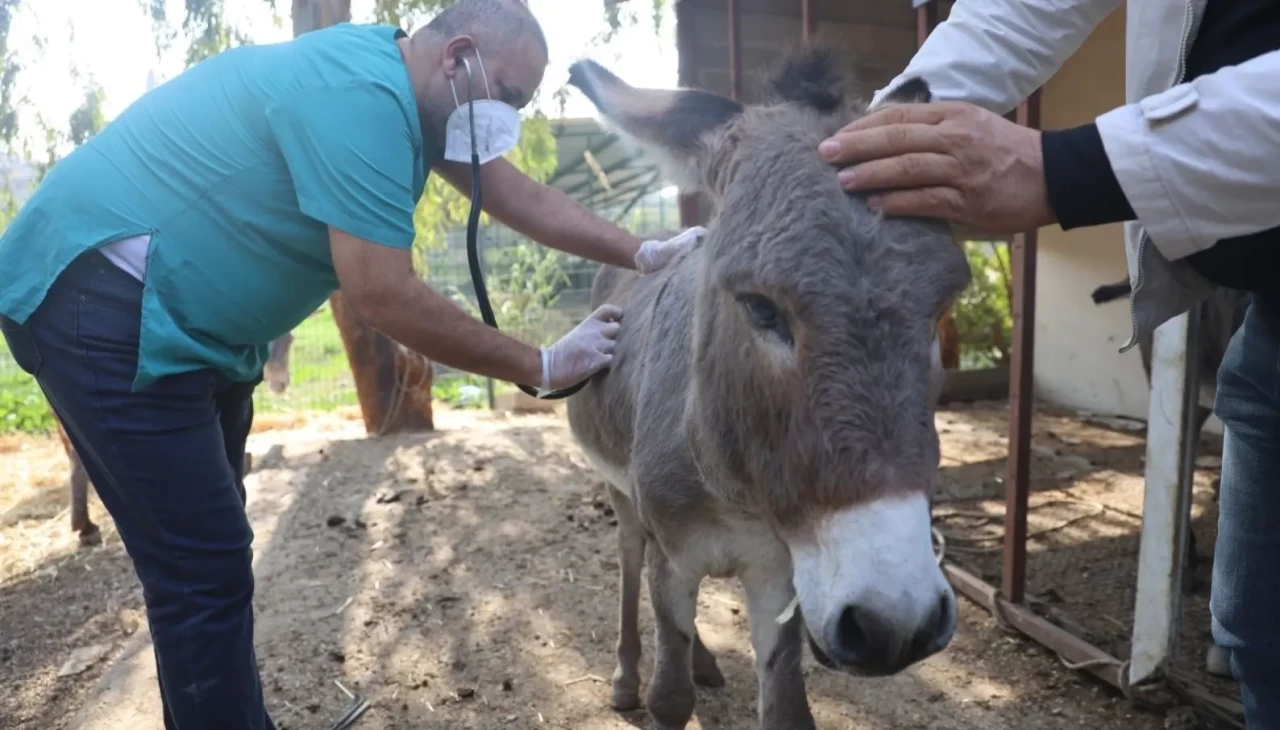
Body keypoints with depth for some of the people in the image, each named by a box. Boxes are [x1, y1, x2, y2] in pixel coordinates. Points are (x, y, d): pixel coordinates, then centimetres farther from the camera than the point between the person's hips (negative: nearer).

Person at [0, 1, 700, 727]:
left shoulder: (401, 89, 6)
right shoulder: (359, 94, -24)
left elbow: (517, 194, 9)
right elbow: (385, 294, -28)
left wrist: (644, 253, 4)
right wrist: (541, 367, -19)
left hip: (183, 315, 10)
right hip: (103, 301, -10)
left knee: (207, 554, 16)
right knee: (203, 567, -8)